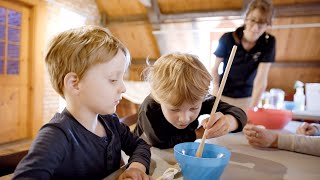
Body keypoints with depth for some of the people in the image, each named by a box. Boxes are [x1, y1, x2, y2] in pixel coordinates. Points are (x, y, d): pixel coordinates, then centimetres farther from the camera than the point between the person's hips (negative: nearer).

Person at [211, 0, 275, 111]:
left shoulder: (269, 43, -14)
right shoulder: (227, 39, -15)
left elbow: (261, 79, -20)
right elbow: (215, 68, -3)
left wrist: (252, 107, -25)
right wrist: (216, 88, -15)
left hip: (247, 98, 1)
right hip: (223, 95, 0)